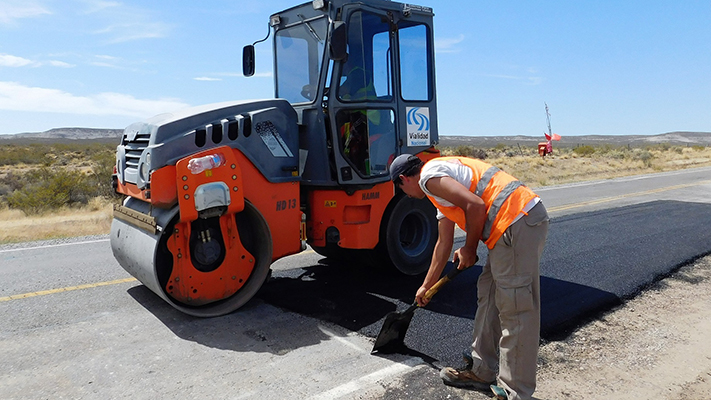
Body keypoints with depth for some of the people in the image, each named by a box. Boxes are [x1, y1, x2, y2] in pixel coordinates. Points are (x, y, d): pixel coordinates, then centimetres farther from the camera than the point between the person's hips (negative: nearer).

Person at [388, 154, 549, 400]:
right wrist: (426, 286, 40)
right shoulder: (441, 192, 27)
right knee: (489, 294, 17)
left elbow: (475, 206, -18)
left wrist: (469, 249, -2)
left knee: (515, 308, -4)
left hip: (517, 222, -11)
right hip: (525, 221, 11)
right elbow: (443, 244, 33)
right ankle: (481, 371, 30)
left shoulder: (429, 175, -5)